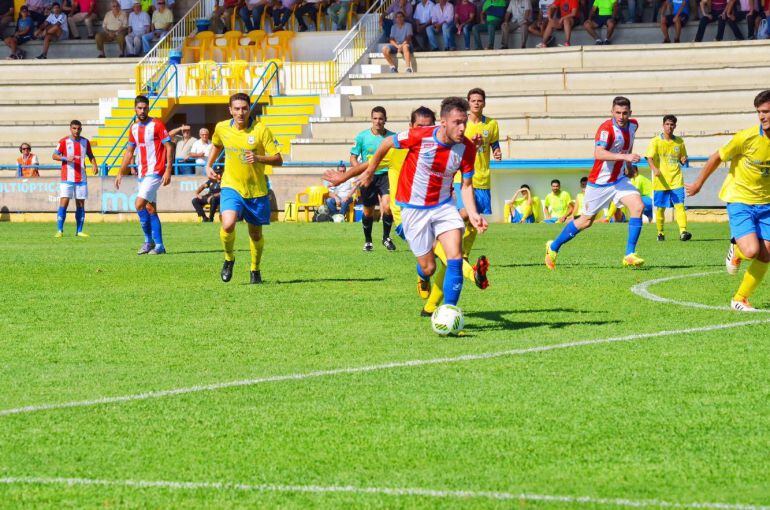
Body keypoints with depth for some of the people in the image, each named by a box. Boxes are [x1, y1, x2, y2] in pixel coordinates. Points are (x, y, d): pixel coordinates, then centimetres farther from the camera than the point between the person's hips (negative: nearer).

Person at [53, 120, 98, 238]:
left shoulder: (85, 142, 9)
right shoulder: (64, 141, -1)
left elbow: (90, 156, 19)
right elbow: (54, 156, -2)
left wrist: (94, 165, 0)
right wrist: (66, 158, -20)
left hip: (81, 179, 4)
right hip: (67, 179, -4)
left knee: (81, 205, 4)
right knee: (64, 203, -11)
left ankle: (79, 231, 10)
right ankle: (59, 230, -9)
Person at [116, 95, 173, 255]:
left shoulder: (157, 125, -8)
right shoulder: (134, 128, 12)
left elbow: (169, 147, -10)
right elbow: (129, 152, 21)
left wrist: (168, 171, -16)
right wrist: (120, 173, 17)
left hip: (155, 172, -7)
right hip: (142, 174, 7)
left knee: (139, 204, -15)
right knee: (150, 209, 7)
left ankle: (149, 240, -4)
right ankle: (159, 245, 11)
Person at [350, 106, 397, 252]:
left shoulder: (392, 137, -2)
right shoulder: (362, 136, -3)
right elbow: (353, 158, 3)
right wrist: (362, 172, -12)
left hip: (385, 175, -1)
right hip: (368, 177, 1)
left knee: (387, 206, -20)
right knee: (368, 212, 9)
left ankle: (386, 238, 1)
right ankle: (367, 241, 30)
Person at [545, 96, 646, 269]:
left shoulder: (633, 125, -1)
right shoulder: (606, 128, -25)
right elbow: (598, 153, -42)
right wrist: (625, 156, -49)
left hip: (619, 180, 6)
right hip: (599, 182, -6)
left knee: (638, 206, -17)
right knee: (586, 221, 6)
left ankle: (629, 255, -14)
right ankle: (553, 247, 28)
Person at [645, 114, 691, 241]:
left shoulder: (679, 141, 10)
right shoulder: (656, 141, 1)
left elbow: (683, 158, 21)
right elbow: (649, 158, -9)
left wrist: (684, 160, -4)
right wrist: (654, 169, -29)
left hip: (676, 179, 1)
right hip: (661, 181, -1)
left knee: (679, 205, -13)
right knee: (660, 208, 5)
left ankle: (683, 231, -22)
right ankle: (660, 233, 21)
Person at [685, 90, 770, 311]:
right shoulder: (747, 137, -17)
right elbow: (717, 158, -3)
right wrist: (698, 183, 6)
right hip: (739, 200, -4)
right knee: (751, 250, -21)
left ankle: (741, 299, 14)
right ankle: (736, 250, 16)